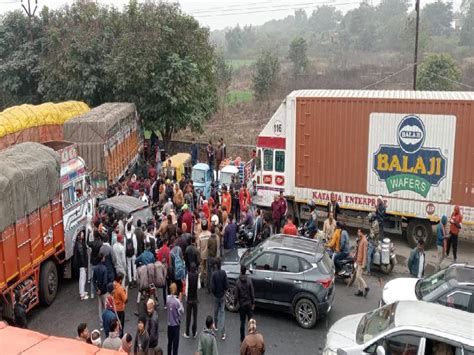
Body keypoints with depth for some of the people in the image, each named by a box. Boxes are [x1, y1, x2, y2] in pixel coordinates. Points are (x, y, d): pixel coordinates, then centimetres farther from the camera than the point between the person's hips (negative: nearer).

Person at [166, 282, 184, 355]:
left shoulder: (168, 298, -9)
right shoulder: (177, 301, -24)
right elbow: (182, 311, -14)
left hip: (169, 324, 5)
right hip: (176, 324, -5)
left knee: (169, 342, 20)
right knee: (175, 343, 5)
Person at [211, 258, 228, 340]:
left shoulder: (214, 274, -18)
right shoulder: (224, 273, -13)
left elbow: (212, 287, -17)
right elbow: (226, 285, -10)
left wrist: (214, 293, 3)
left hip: (216, 296, -1)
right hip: (222, 295, 1)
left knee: (216, 311, 20)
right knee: (222, 312, 2)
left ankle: (216, 325, 41)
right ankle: (222, 333, -4)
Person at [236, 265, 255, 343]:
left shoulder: (238, 282, -12)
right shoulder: (249, 281, -11)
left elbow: (236, 295, -8)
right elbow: (252, 293, -8)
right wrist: (253, 303, 2)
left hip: (242, 304, 0)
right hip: (249, 304, 0)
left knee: (242, 322, 10)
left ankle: (242, 339, 17)